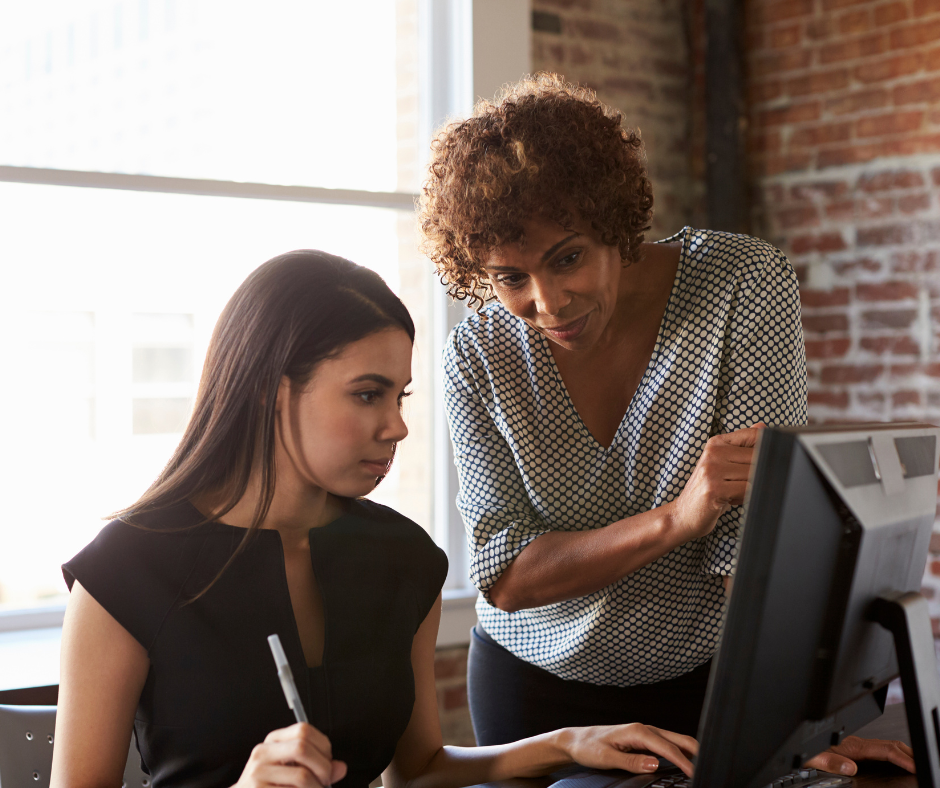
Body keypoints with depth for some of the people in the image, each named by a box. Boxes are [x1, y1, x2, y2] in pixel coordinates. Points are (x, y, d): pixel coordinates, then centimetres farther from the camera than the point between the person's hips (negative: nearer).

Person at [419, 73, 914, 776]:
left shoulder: (746, 283, -20)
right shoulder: (479, 357, -14)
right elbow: (505, 579, -18)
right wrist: (676, 518, -33)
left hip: (711, 673, -1)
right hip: (536, 686, 2)